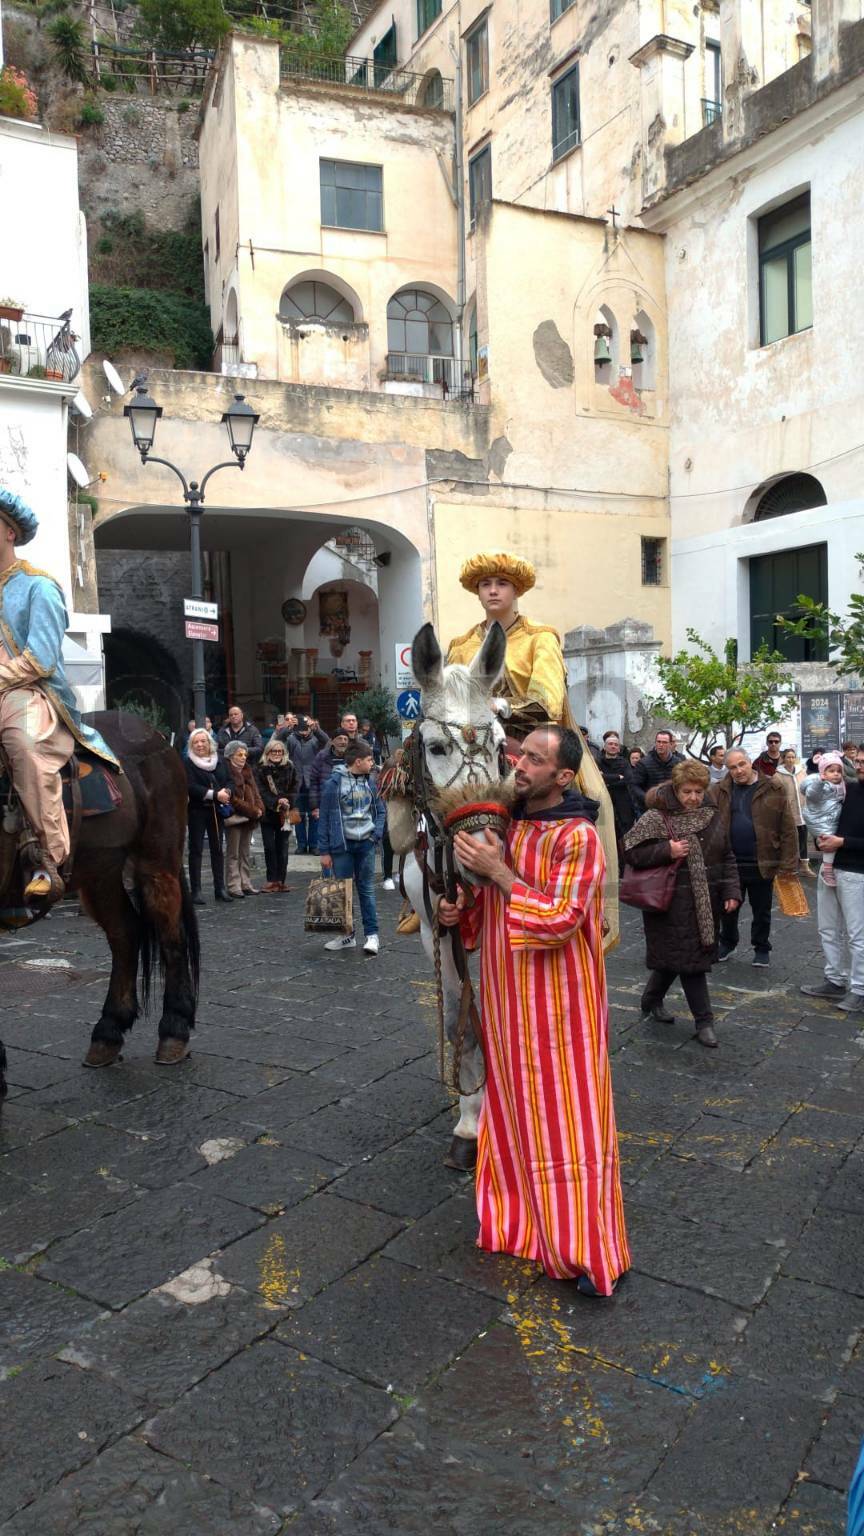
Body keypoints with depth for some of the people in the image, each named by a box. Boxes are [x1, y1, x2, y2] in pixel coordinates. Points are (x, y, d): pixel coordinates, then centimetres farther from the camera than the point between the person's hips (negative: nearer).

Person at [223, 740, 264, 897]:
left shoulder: (247, 771, 14)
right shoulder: (227, 772, -13)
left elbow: (255, 792, 15)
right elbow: (233, 799, -19)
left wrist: (259, 809, -4)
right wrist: (253, 811, -16)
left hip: (249, 818, 8)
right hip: (235, 817, -8)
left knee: (244, 854, 12)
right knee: (234, 854, -1)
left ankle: (246, 884, 18)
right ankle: (234, 887, 2)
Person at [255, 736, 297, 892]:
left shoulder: (289, 767, 6)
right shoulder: (260, 768, 0)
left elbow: (294, 788, 3)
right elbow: (261, 791, -7)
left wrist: (287, 802, -14)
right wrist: (276, 802, -19)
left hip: (284, 814, 1)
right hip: (268, 813, -1)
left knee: (282, 847, 4)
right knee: (269, 847, -1)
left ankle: (281, 880, 9)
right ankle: (272, 880, 5)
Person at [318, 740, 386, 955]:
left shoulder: (371, 782, 5)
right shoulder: (334, 783, -7)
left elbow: (380, 810, 13)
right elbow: (325, 817, -5)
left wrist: (376, 834, -5)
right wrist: (324, 851, -6)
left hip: (366, 843, 2)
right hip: (341, 844, -2)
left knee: (366, 889, 5)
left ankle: (371, 935, 9)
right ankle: (347, 935, 18)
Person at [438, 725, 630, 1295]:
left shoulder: (579, 836, -17)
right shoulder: (508, 824, 7)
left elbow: (560, 920, -24)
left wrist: (498, 871, -22)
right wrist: (462, 910, 0)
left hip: (558, 1001, -7)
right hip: (508, 996, 7)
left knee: (567, 1113, 0)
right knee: (516, 1108, 16)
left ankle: (590, 1249, 13)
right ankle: (527, 1218, 33)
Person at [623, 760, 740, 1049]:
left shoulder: (712, 817, 8)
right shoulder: (656, 818, -10)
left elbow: (727, 859, 13)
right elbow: (630, 851, -13)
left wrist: (732, 892, 4)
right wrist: (666, 850, -23)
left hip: (705, 904, 6)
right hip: (674, 905, -6)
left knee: (674, 958, 15)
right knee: (690, 959, -4)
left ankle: (651, 1002, 35)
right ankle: (704, 1020, 8)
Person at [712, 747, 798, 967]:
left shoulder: (773, 789, -6)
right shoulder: (720, 790, 0)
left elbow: (788, 829, -6)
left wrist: (788, 863, -9)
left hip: (762, 863, -2)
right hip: (729, 863, 2)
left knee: (761, 911, 13)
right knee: (729, 907, 16)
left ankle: (761, 948, 31)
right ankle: (727, 943, 37)